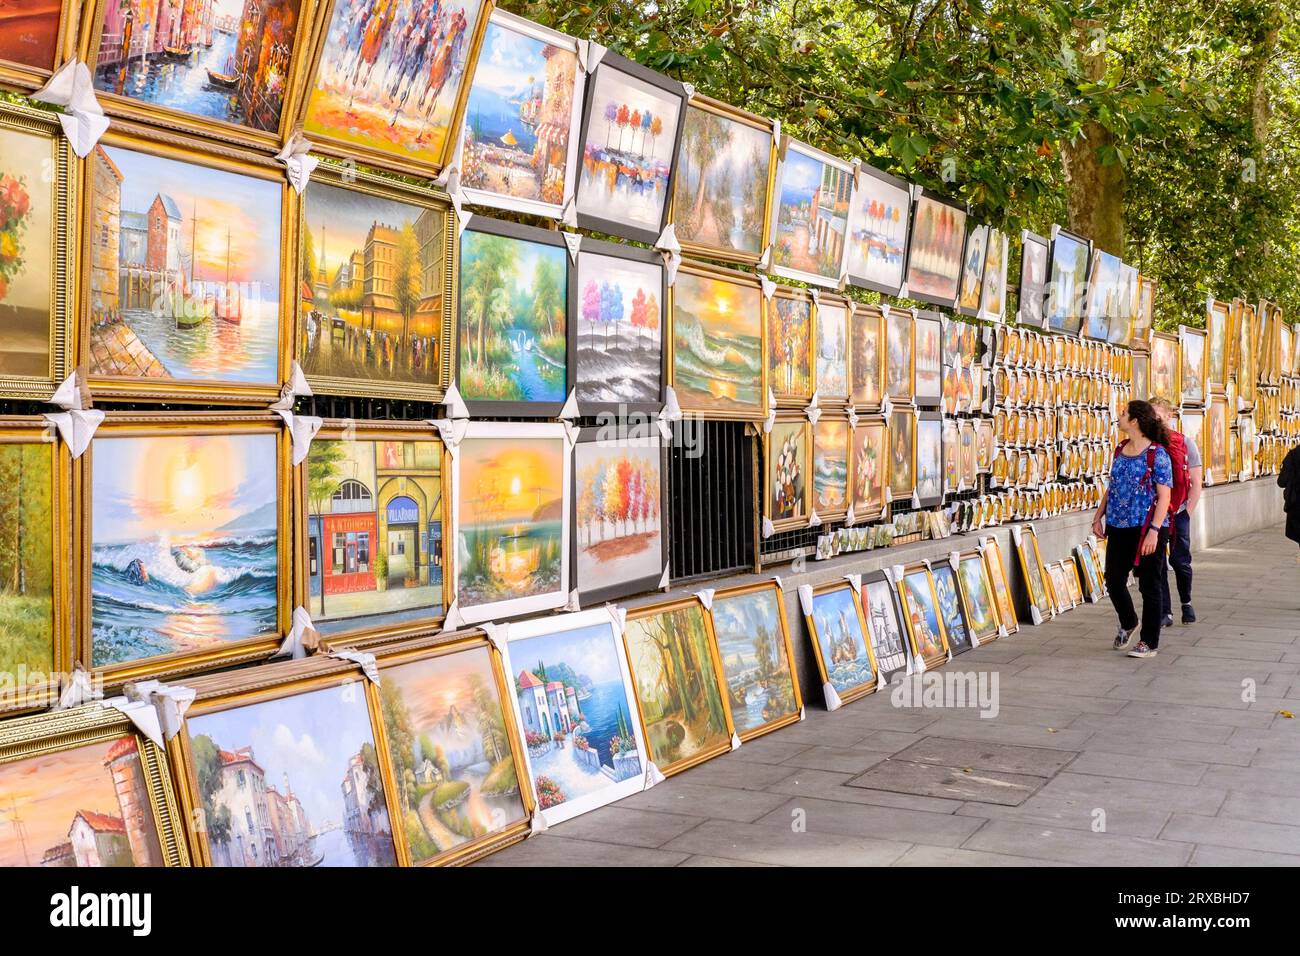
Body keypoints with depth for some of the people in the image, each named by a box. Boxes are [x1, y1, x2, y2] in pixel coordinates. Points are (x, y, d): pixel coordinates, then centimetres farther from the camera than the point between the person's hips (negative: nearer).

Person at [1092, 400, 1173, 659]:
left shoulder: (1157, 454, -12)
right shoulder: (1120, 450, 9)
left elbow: (1164, 496, -14)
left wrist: (1154, 530, -21)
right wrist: (1099, 517, 14)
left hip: (1147, 528, -6)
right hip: (1119, 527, 7)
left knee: (1149, 585, 3)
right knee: (1113, 579, 9)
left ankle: (1149, 643, 13)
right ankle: (1128, 623, 35)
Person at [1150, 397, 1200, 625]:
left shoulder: (1185, 443, -2)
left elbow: (1196, 484, 0)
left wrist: (1186, 513, -5)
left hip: (1178, 513, -1)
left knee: (1180, 561, 4)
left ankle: (1186, 602, 29)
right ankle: (1165, 612, 9)